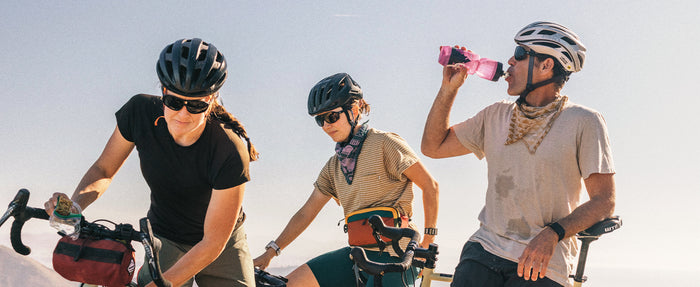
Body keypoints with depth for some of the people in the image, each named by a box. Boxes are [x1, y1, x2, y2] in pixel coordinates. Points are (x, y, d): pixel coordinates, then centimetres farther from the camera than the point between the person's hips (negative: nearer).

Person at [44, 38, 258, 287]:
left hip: (222, 248, -1)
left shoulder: (229, 153, -30)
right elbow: (104, 169, -6)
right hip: (165, 240, 2)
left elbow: (213, 243, -25)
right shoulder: (140, 112, -19)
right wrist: (73, 205, -25)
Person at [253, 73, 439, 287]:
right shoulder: (334, 165, 14)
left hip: (393, 255, -7)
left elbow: (430, 185, -3)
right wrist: (270, 252, 11)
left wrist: (428, 240, -2)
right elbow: (306, 213, 16)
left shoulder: (384, 143, -6)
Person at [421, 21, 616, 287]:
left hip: (542, 264, -3)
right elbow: (433, 146, 14)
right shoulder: (497, 115, 12)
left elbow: (604, 200, -5)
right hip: (485, 248, 3)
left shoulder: (584, 122, -2)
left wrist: (552, 234, -19)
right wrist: (449, 88, 5)